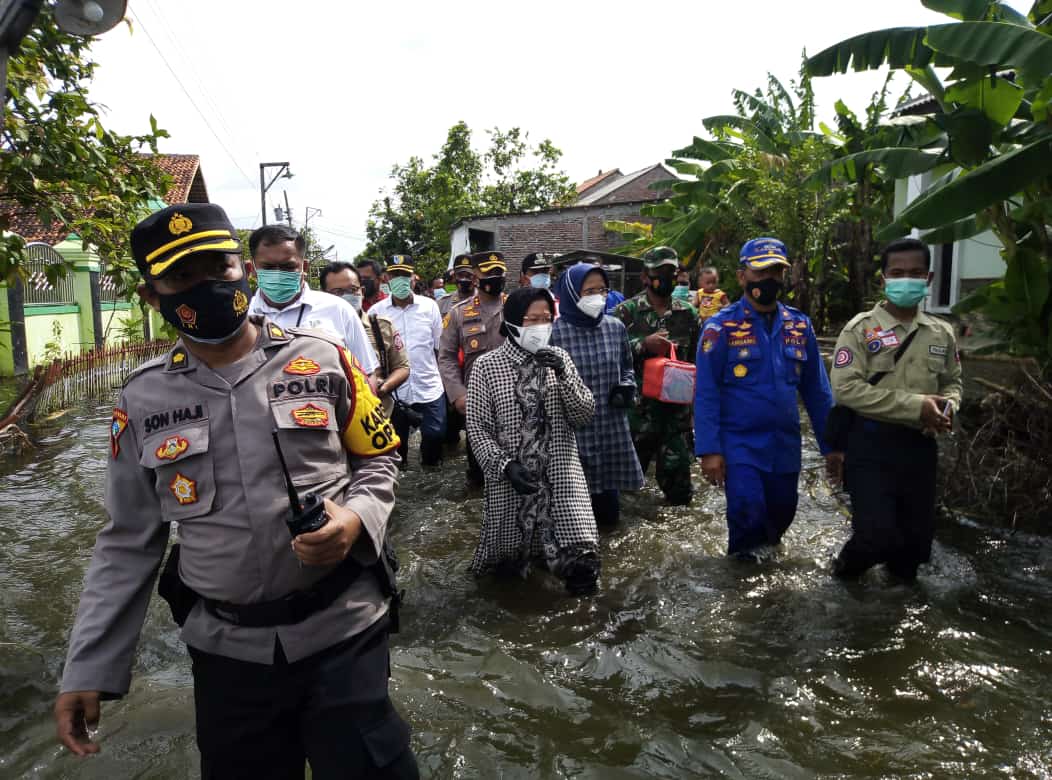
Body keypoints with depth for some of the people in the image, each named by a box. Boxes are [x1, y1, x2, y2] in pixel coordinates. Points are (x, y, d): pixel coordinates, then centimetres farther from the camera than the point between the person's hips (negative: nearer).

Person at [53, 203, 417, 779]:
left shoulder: (322, 359, -5)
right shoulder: (142, 400, 0)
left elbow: (378, 459, 5)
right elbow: (128, 542, 5)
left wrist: (357, 517, -16)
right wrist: (88, 667, 3)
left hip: (341, 629, -2)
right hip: (227, 648, 3)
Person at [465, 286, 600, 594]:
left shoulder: (559, 358, 5)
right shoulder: (487, 366, -4)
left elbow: (585, 415, 1)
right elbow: (477, 428, -5)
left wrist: (563, 375, -14)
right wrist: (505, 465, -18)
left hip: (560, 476, 1)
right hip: (510, 478, -1)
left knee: (580, 561, -9)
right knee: (507, 560, 13)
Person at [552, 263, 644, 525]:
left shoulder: (616, 327, 5)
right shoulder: (555, 332, -11)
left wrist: (627, 387, 1)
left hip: (612, 430, 4)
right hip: (572, 430, -4)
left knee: (608, 514, 13)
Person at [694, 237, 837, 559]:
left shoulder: (800, 326, 4)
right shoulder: (721, 327, -9)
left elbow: (816, 390, 9)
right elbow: (705, 393, -10)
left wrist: (830, 444, 8)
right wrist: (709, 449, -16)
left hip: (785, 443, 4)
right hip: (739, 442, -4)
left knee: (782, 512, 16)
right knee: (748, 512, -12)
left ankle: (761, 551, 46)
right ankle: (743, 558, 19)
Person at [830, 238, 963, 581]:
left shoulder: (942, 333, 7)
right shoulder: (861, 328, -9)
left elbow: (952, 382, 20)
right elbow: (845, 388, -18)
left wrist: (948, 406, -5)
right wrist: (915, 406, -20)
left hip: (920, 445, 5)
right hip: (871, 444, -5)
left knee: (917, 534, 14)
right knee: (879, 535, -10)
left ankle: (900, 575, 44)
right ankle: (847, 568, 24)